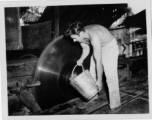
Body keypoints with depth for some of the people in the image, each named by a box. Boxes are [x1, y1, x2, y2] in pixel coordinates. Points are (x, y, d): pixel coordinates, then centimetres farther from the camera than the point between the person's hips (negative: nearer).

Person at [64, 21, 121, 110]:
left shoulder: (94, 37, -40)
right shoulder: (81, 34, -16)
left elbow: (98, 61, -35)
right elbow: (86, 49, 5)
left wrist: (99, 80, -28)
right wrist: (81, 59, -13)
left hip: (110, 47, -8)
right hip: (97, 49, 8)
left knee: (110, 76, -15)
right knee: (92, 74, 5)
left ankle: (115, 104, -6)